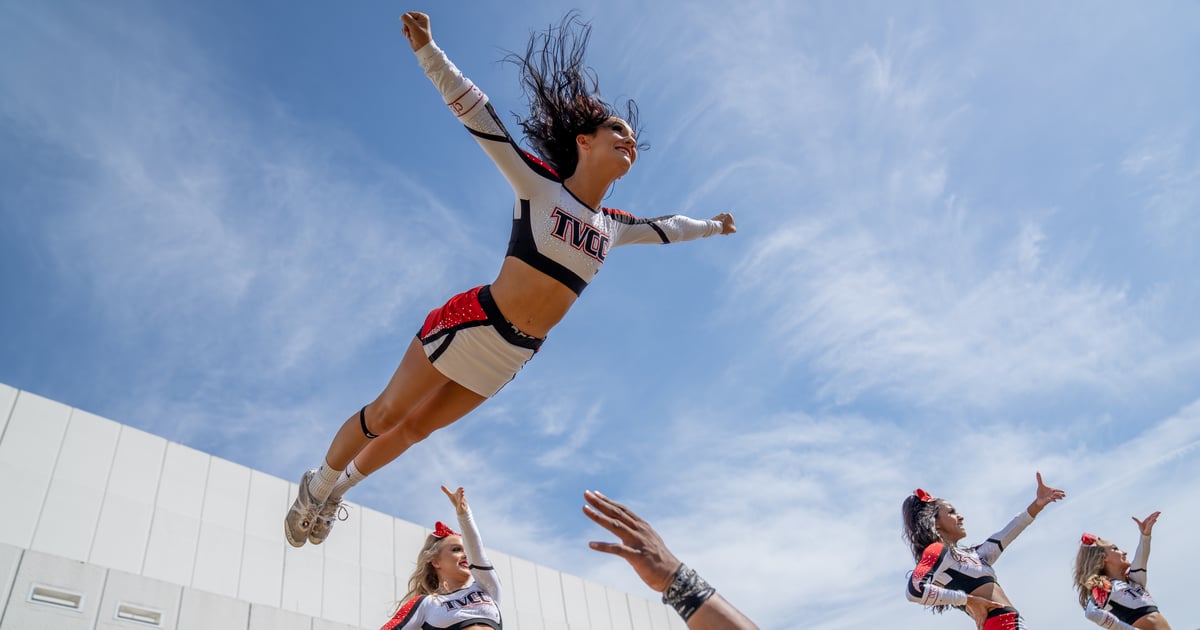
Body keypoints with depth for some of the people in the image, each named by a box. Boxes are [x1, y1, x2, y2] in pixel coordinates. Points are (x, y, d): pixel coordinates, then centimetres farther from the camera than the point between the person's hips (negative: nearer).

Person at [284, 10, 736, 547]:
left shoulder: (613, 226, 7)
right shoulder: (538, 182, -8)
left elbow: (663, 228, 27)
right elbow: (476, 114, -13)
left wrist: (709, 226, 43)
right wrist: (428, 51, -22)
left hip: (511, 357, 5)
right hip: (472, 325, -5)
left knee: (415, 428, 17)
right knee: (385, 415, 4)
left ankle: (339, 488, 39)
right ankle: (318, 485, 30)